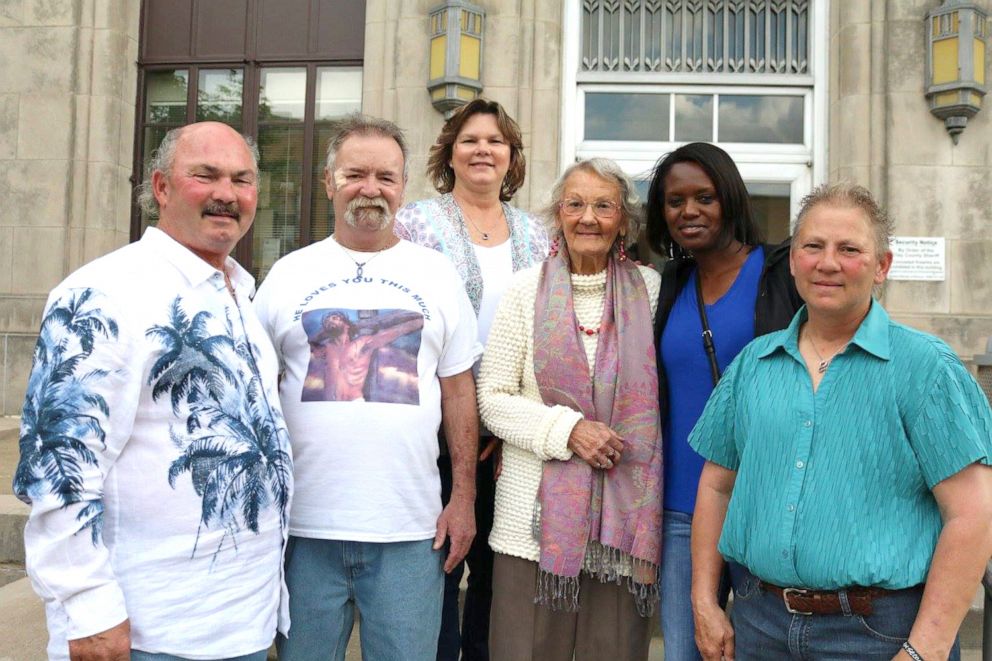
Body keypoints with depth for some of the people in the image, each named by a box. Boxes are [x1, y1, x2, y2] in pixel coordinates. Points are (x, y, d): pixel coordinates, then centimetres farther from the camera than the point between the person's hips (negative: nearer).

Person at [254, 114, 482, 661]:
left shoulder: (437, 275, 6)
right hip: (304, 529, 1)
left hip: (409, 532, 0)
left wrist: (464, 497, 1)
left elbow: (458, 390, 6)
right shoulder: (288, 274, 5)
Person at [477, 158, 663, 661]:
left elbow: (657, 392, 13)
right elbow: (492, 397, -2)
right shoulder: (527, 289, 1)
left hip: (625, 518, 1)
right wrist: (568, 429, -13)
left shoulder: (649, 288, 5)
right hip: (535, 512, -1)